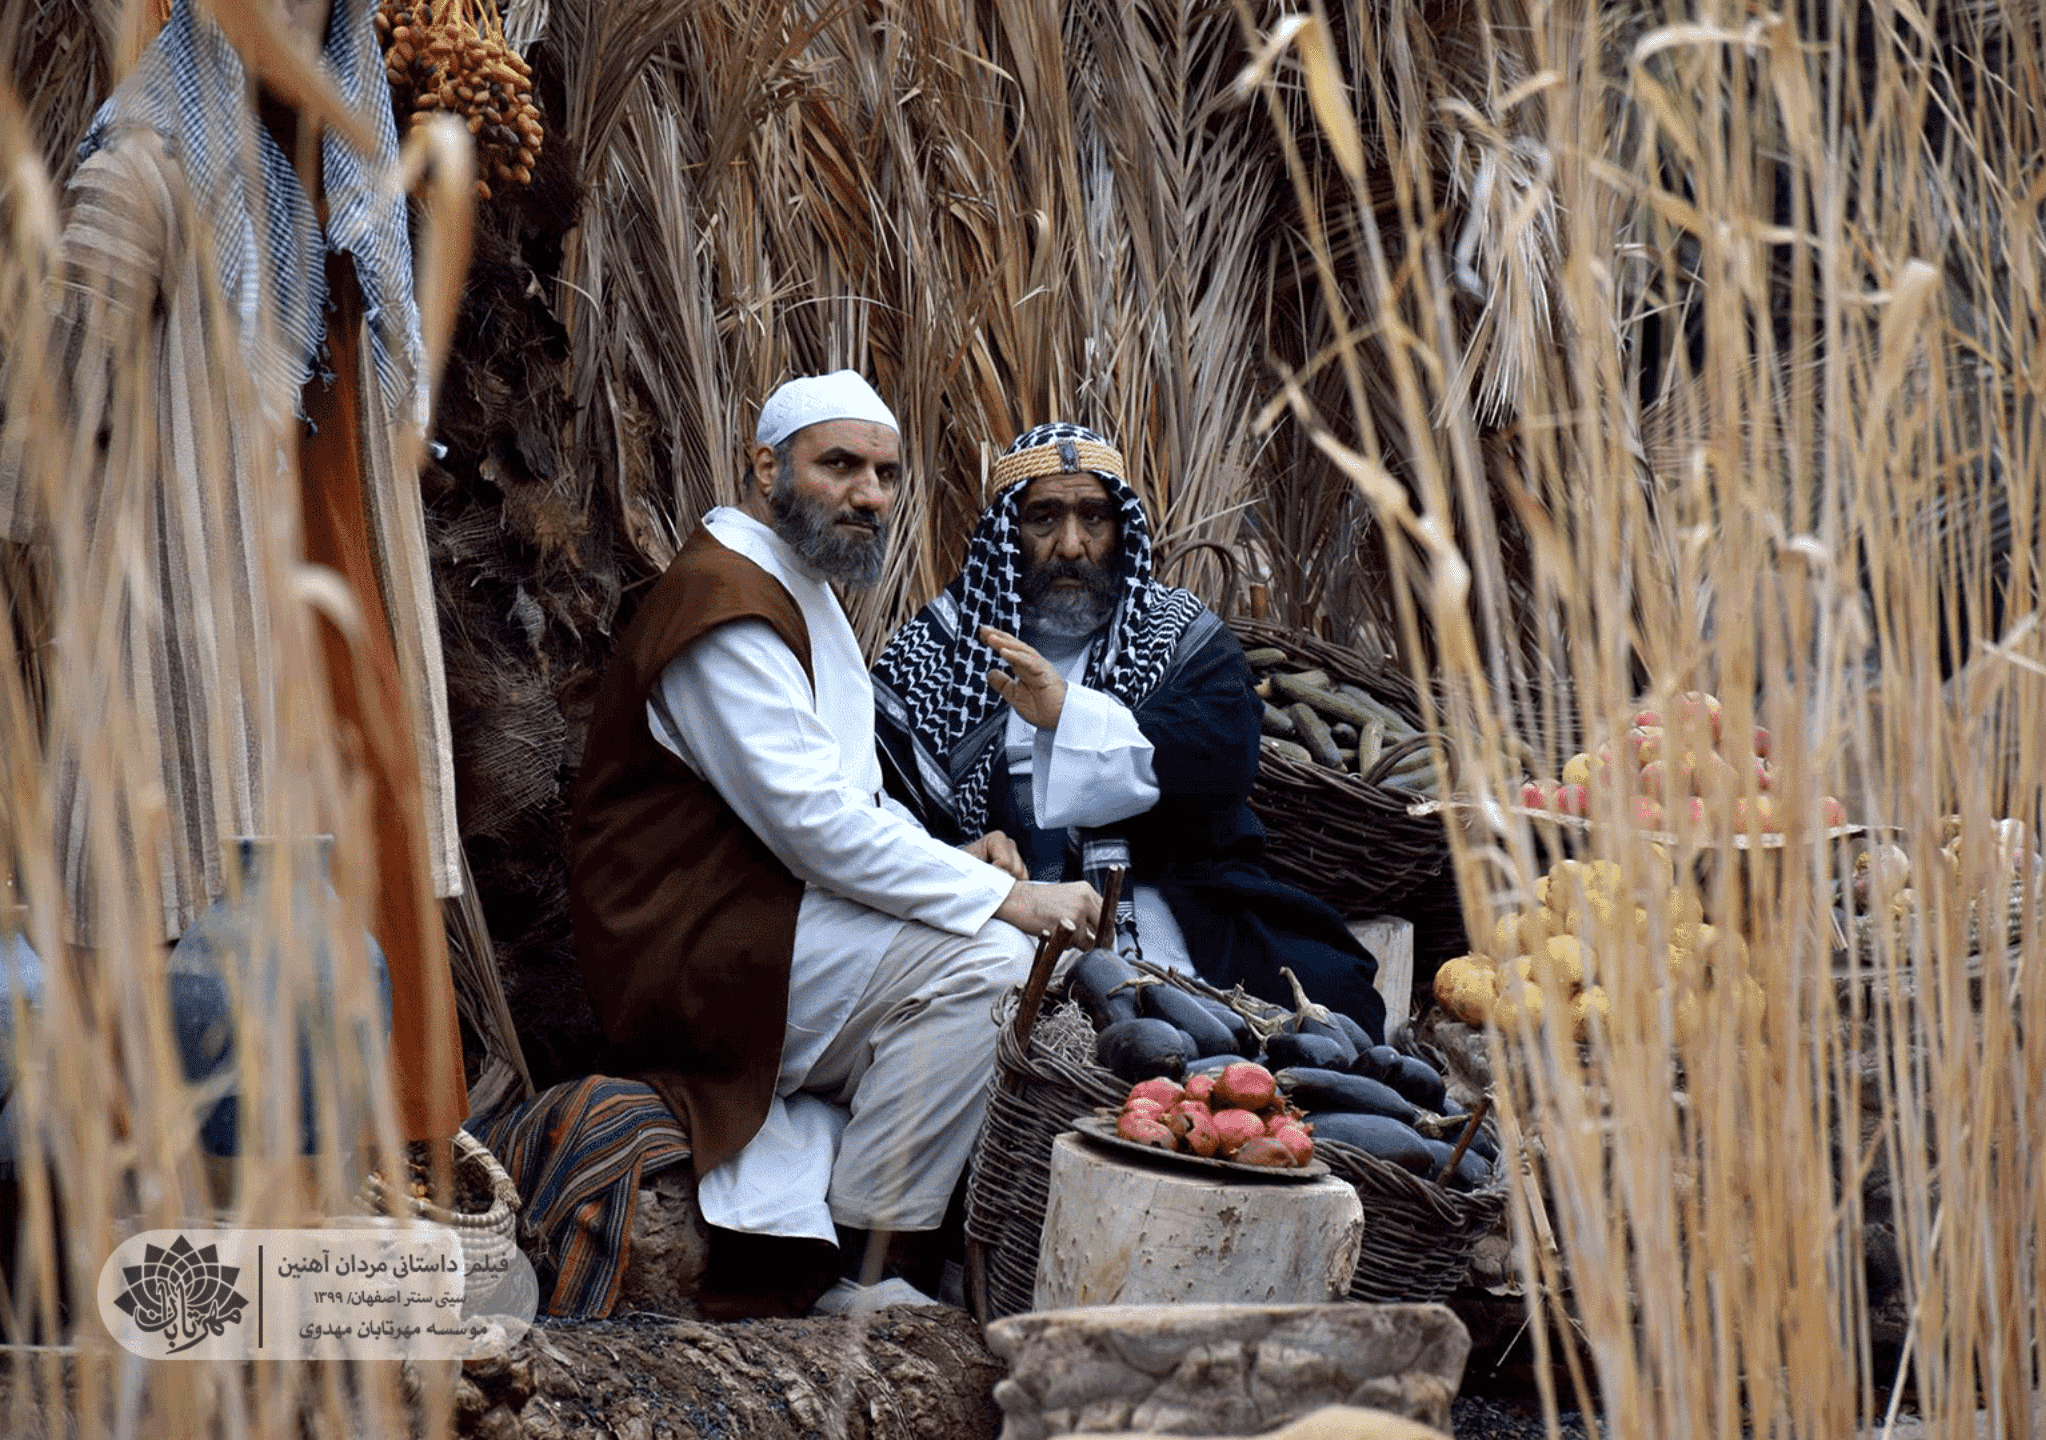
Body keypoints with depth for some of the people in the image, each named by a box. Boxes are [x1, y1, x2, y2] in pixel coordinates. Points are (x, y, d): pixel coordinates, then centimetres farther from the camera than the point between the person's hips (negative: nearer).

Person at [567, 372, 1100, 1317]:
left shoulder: (801, 588, 19)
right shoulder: (728, 606, -16)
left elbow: (843, 794, 22)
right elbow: (816, 822, -24)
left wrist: (951, 857, 2)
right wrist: (1005, 897, -21)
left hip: (760, 914, 11)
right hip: (687, 949, -11)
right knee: (981, 958, -24)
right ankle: (869, 1278, -15)